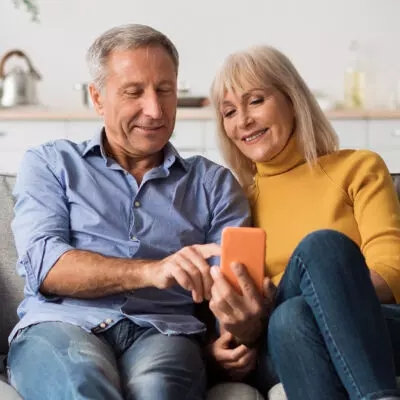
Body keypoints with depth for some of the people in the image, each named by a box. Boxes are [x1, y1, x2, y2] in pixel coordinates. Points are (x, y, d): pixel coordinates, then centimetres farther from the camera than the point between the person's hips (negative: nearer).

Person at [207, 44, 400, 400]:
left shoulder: (358, 168, 13)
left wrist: (276, 305, -20)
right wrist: (243, 328, -14)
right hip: (280, 348, 1)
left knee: (322, 247, -33)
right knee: (291, 318, -36)